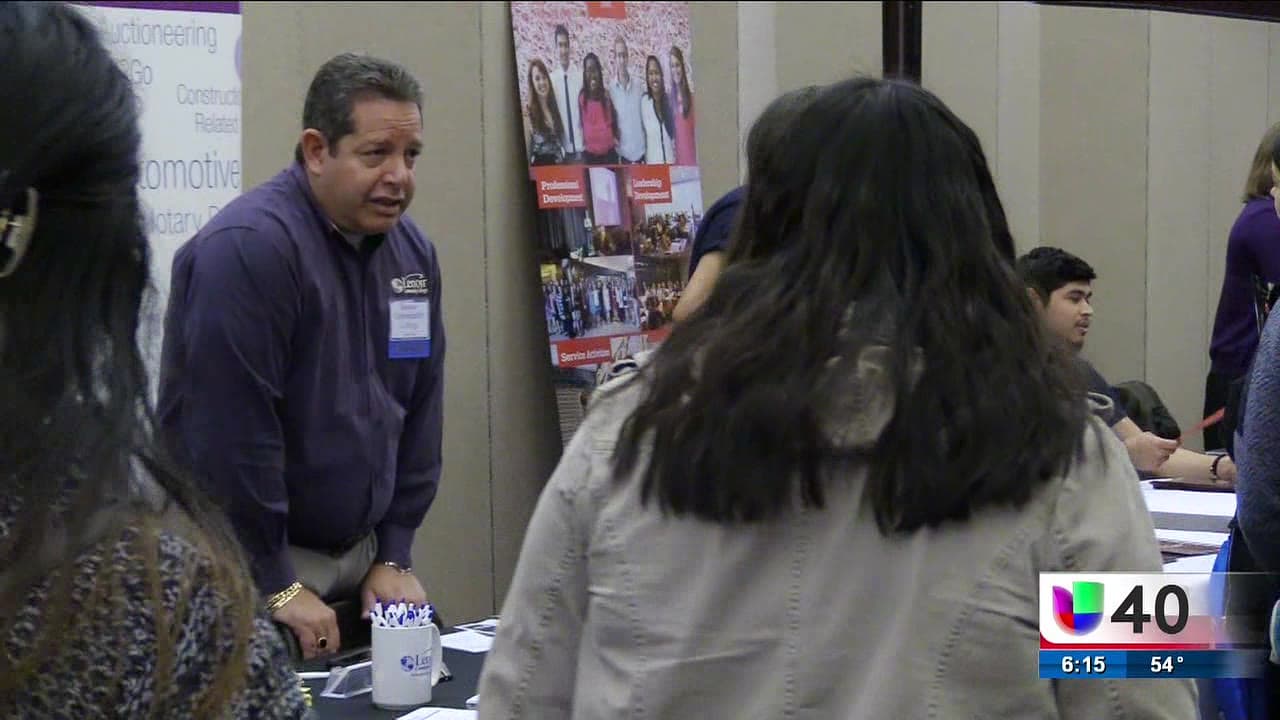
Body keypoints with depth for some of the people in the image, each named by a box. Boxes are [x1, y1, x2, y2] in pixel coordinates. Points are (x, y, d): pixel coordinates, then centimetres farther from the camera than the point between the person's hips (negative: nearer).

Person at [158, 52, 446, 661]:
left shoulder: (413, 252, 6)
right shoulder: (247, 246, -20)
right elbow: (231, 427, -22)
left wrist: (393, 556, 5)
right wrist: (276, 585, -19)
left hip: (362, 558, 7)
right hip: (252, 566, -7)